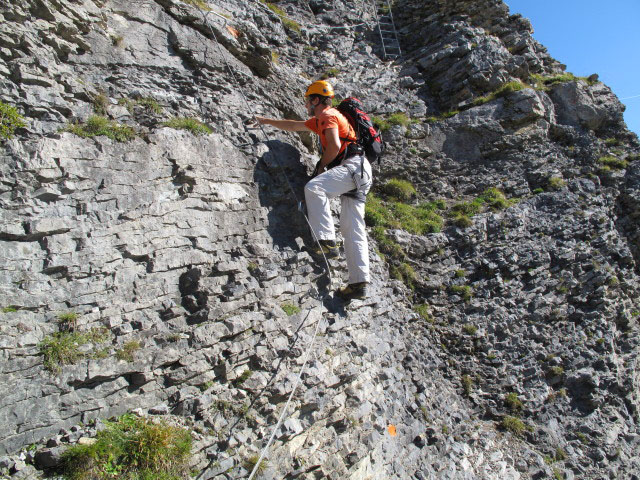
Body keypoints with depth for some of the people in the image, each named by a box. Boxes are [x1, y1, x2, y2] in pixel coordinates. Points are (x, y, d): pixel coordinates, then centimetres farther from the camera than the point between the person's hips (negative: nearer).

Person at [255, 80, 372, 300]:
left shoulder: (327, 115, 1)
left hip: (353, 165, -9)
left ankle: (327, 241, -36)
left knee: (313, 187, -30)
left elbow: (335, 146, -14)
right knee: (353, 229, -1)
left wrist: (321, 165, -1)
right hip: (355, 174, 9)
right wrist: (266, 121, 46)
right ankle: (359, 282, -6)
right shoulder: (320, 120, 31)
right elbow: (293, 126, 41)